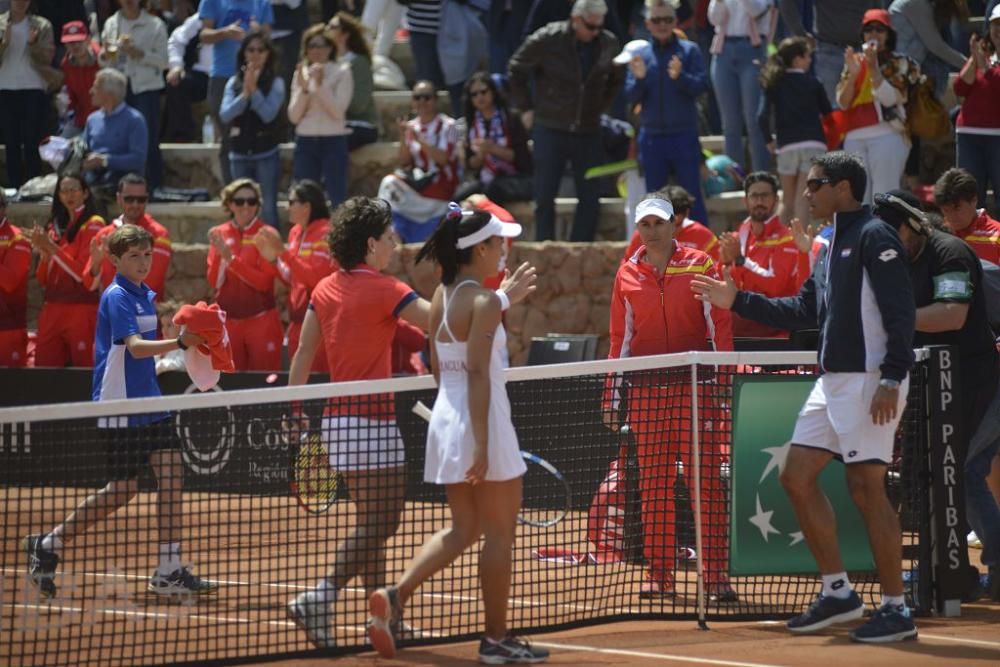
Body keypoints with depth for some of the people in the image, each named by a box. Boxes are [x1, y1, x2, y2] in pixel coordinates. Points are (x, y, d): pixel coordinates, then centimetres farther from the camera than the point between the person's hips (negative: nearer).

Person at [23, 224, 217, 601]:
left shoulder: (145, 295, 13)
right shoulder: (117, 297, -13)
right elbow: (134, 346, -27)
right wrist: (179, 343, -39)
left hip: (148, 402, 8)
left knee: (171, 472, -4)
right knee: (123, 490, -3)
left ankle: (169, 572, -3)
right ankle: (48, 546, 12)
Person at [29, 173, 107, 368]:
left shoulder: (92, 225, -1)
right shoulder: (56, 226, 16)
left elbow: (84, 274, -10)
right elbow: (43, 280, 14)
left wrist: (52, 248, -11)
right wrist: (43, 251, -3)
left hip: (81, 311, -6)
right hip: (52, 310, 6)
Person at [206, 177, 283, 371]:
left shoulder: (266, 235, -4)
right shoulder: (219, 234, 5)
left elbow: (264, 281, -11)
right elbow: (214, 283, 2)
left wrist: (231, 258, -19)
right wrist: (219, 255, -15)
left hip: (261, 320, -3)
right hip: (228, 320, 3)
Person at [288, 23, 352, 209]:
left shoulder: (341, 72, 0)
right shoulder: (301, 73, 10)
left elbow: (338, 111, -10)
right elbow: (294, 116, 4)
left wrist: (320, 84, -14)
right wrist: (304, 88, -8)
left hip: (333, 141, -4)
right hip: (305, 141, 4)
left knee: (337, 197, -7)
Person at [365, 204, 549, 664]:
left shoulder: (441, 295, 8)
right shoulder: (484, 301, -16)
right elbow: (477, 373, -21)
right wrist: (481, 444, -22)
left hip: (446, 416, 8)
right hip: (481, 420, -8)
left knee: (463, 529, 15)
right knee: (499, 532, 4)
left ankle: (395, 596, -3)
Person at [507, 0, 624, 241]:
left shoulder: (608, 44, 0)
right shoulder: (548, 40, -10)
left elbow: (616, 79, 20)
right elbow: (515, 71, 3)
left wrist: (600, 108, 13)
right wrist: (525, 108, 2)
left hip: (588, 131, 3)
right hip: (550, 130, -3)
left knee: (590, 197, 1)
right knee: (545, 197, 1)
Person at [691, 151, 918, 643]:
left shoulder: (875, 237, -11)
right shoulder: (831, 244, 18)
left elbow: (900, 311, -18)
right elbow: (803, 311, 26)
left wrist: (892, 379, -25)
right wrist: (737, 301, 23)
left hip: (870, 378, -10)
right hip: (834, 380, 10)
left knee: (865, 485, -10)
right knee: (797, 477, 9)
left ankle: (895, 610, -5)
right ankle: (838, 592, 16)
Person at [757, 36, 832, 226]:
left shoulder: (774, 84, 6)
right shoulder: (812, 83, 4)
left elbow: (762, 116, -3)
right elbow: (828, 112, 6)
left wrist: (769, 140, 10)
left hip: (786, 147, 2)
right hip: (813, 145, -2)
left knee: (788, 201, 15)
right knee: (803, 201, -7)